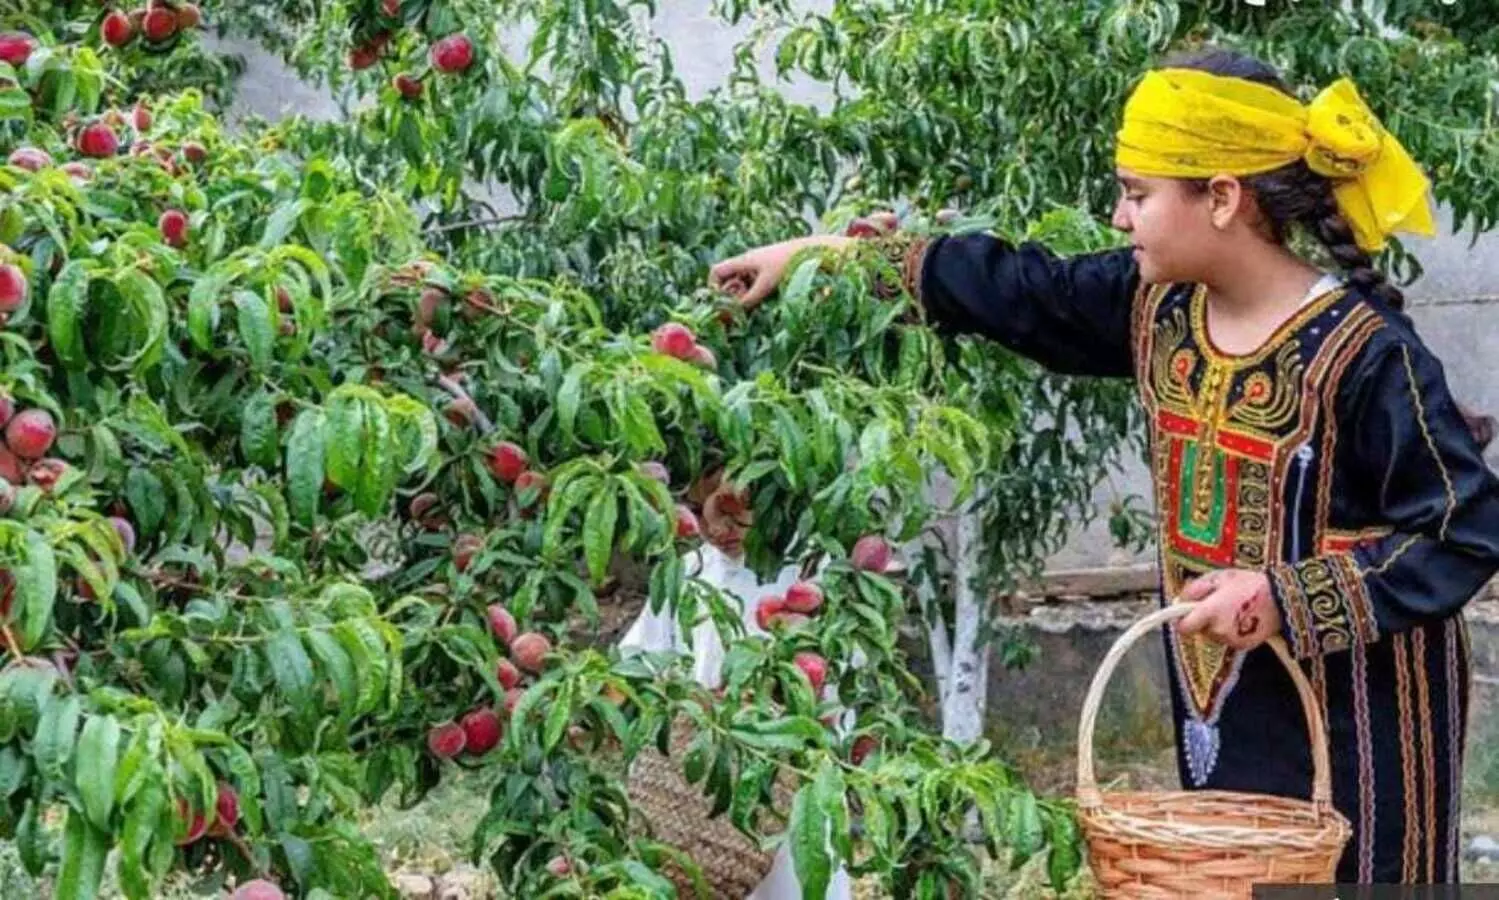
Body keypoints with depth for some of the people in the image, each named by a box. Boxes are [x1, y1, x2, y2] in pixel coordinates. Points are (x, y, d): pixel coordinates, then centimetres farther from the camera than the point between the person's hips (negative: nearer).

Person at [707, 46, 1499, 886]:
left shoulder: (1366, 354, -20)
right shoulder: (1158, 306, 2)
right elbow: (1016, 288, 12)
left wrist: (1288, 599, -23)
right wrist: (828, 255, 14)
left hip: (1356, 725, -7)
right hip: (1223, 706, 7)